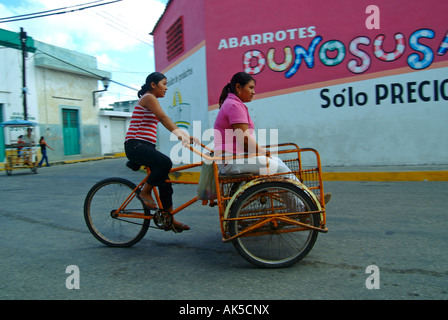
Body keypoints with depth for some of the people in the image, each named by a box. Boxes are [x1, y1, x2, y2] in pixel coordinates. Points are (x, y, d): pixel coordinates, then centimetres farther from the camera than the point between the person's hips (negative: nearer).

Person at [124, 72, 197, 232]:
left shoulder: (151, 99, 23)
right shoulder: (149, 97, -6)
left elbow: (170, 125, 17)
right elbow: (163, 118, -22)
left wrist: (185, 136, 6)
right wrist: (179, 135, -32)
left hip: (145, 146, 10)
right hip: (136, 145, -10)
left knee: (165, 182, 5)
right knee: (165, 162, -34)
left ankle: (170, 219, 12)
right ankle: (145, 192, -12)